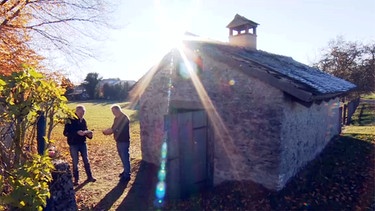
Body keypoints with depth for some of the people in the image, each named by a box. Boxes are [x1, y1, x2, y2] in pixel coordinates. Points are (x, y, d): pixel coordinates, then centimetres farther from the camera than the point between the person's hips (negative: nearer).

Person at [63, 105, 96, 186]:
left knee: (86, 161, 11)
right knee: (75, 162, 6)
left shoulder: (83, 120, 3)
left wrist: (88, 133, -10)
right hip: (73, 144, -4)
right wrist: (77, 133, -27)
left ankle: (90, 177, 23)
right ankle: (76, 179, 20)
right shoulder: (70, 120, -12)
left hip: (83, 143, 4)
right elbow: (66, 133, -16)